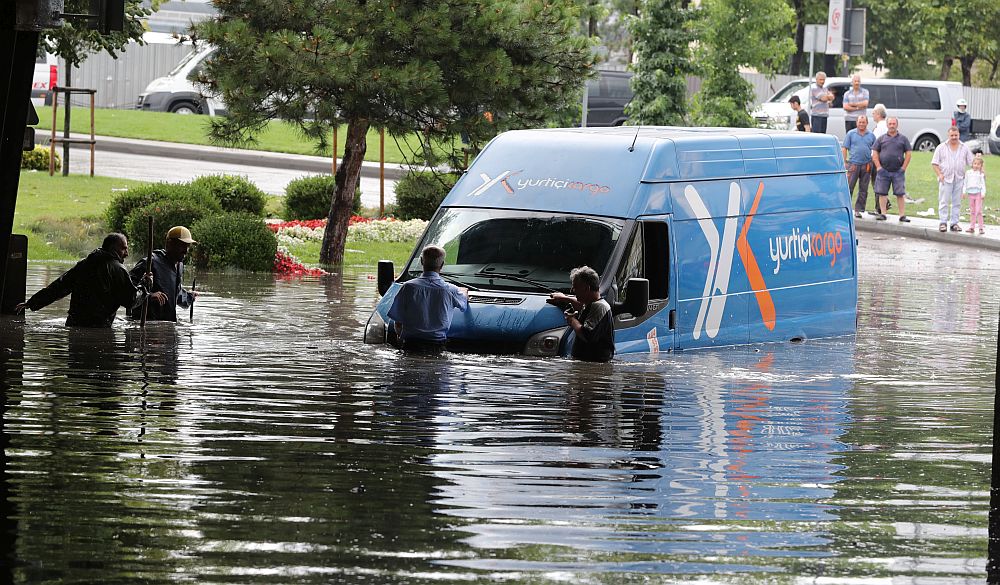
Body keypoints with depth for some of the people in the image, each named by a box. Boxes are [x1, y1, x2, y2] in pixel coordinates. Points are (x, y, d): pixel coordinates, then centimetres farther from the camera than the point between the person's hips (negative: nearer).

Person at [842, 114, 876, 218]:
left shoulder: (871, 136, 10)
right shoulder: (851, 134, 4)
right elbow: (845, 148, 4)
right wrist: (845, 162, -3)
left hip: (866, 166, 3)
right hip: (853, 164, -3)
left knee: (863, 189, 5)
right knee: (849, 187, -7)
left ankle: (858, 210, 12)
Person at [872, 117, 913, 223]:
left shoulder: (903, 139, 8)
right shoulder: (882, 139, 9)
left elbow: (908, 154, 7)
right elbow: (875, 153, 8)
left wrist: (903, 168, -2)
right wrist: (878, 167, -3)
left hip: (898, 171, -1)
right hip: (883, 171, 1)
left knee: (900, 194, -3)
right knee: (882, 193, 1)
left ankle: (902, 215, -1)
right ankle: (882, 213, 8)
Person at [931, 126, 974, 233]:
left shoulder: (964, 148, 10)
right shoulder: (941, 147, 4)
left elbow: (971, 163, 11)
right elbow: (934, 163, 3)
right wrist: (939, 174, -9)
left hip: (959, 179, 2)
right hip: (945, 179, -2)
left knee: (957, 202, 4)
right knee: (944, 201, -6)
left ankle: (954, 223, 9)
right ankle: (943, 223, -4)